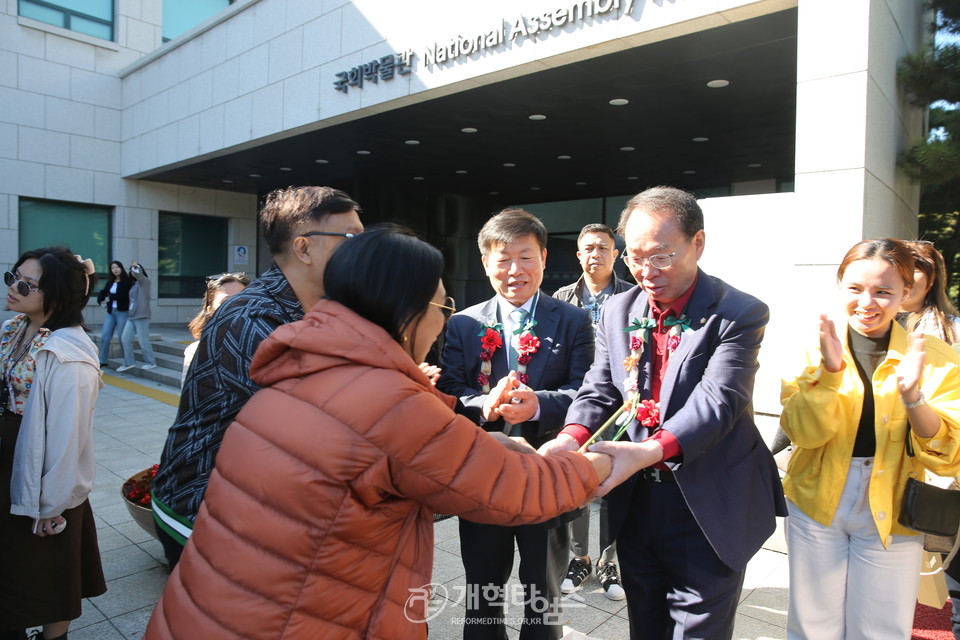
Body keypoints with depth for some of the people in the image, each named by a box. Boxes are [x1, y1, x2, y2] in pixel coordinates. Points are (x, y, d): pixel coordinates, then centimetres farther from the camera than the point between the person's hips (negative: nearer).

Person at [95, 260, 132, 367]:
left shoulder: (127, 281, -6)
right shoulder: (110, 282, 14)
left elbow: (122, 295, -15)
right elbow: (103, 292, 7)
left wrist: (110, 297, -6)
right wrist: (101, 300, -12)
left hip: (122, 312, -6)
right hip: (110, 311, 6)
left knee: (122, 337, -3)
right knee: (105, 336, 5)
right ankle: (103, 360, 13)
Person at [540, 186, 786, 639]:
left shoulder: (740, 315, -12)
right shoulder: (618, 311, 4)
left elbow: (717, 401, -24)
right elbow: (599, 390, 0)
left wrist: (649, 451, -40)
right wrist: (571, 438, -21)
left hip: (708, 510, -4)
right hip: (636, 504, 5)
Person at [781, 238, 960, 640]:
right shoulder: (812, 349, -5)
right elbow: (804, 433, -13)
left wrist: (912, 395, -27)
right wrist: (828, 370, -27)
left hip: (890, 515, 0)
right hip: (817, 504, 0)